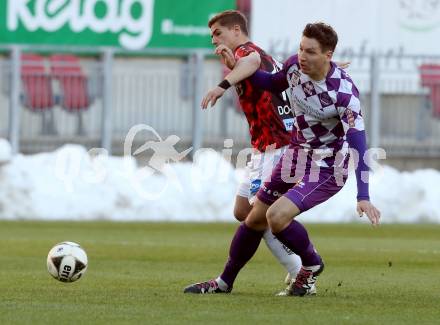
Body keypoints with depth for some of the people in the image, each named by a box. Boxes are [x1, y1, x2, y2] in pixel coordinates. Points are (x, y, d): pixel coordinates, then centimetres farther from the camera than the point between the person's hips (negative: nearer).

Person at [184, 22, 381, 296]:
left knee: (277, 216, -25)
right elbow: (272, 84, 16)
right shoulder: (294, 65, -9)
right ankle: (224, 282, 31)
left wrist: (363, 197, -37)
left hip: (327, 169, -7)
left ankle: (312, 266, 2)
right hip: (297, 155, 7)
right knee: (255, 219, 12)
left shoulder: (344, 92, -28)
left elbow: (358, 144, -31)